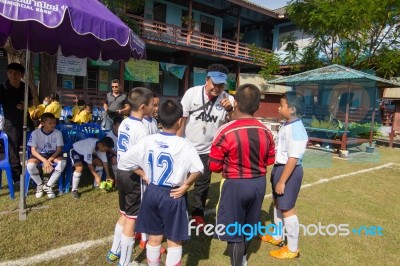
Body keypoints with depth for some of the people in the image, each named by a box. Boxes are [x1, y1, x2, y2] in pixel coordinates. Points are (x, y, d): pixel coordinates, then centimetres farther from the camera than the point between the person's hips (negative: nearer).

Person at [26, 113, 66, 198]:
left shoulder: (58, 133, -11)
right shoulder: (35, 133, -13)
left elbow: (59, 149, -10)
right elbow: (33, 150, -13)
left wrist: (49, 160, -24)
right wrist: (44, 160, -28)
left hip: (53, 154, 1)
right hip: (39, 155, 0)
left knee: (62, 162, -31)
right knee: (30, 165, -32)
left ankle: (48, 186, -10)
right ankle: (40, 184, 0)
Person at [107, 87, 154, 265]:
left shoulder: (124, 123, 6)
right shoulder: (141, 129, -20)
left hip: (121, 172, 9)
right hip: (134, 176, -9)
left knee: (124, 215, 24)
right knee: (131, 219, 5)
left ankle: (114, 252, 39)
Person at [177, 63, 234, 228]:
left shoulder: (227, 99, -10)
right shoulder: (192, 93, -13)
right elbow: (181, 119, -7)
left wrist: (230, 109, -32)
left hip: (208, 150, 2)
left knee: (202, 184, 16)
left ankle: (198, 213, 36)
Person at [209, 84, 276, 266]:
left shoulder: (226, 132, -21)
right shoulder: (266, 132, -5)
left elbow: (214, 166, -15)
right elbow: (270, 160, 7)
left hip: (235, 184, -6)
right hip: (259, 183, 6)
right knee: (249, 224, 27)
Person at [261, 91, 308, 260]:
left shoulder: (296, 130, -24)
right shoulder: (287, 125, 6)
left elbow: (293, 159, -25)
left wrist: (282, 181, -23)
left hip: (290, 171, -10)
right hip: (280, 167, 10)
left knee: (287, 208, 3)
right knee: (277, 203, 22)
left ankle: (292, 249, 21)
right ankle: (277, 237, 42)